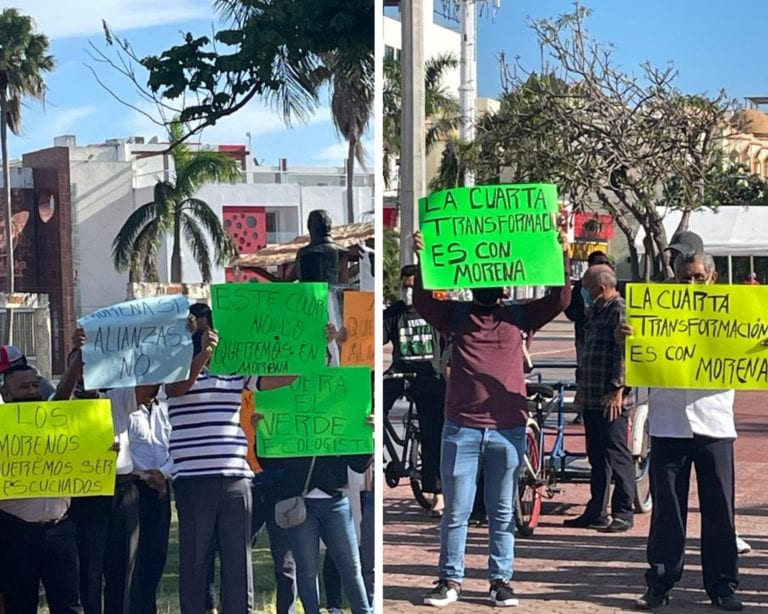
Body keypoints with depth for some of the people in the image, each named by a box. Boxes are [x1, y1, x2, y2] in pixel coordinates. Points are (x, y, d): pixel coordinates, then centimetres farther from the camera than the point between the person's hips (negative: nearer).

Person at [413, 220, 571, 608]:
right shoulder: (456, 316, 7)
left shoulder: (518, 316, 8)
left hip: (508, 429, 1)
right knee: (456, 511, 5)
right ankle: (450, 579, 14)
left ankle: (501, 580, 18)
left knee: (502, 511, 9)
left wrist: (562, 255, -14)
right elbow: (422, 302, -9)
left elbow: (559, 300, -2)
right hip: (462, 428, -1)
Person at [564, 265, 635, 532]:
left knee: (617, 455, -4)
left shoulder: (620, 310, -11)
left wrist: (617, 390, -22)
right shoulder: (598, 312, 19)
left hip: (612, 401, -10)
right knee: (597, 457, 13)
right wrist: (582, 388, 23)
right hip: (592, 398, 10)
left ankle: (623, 513, 3)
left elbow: (624, 352, -18)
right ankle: (596, 512, 18)